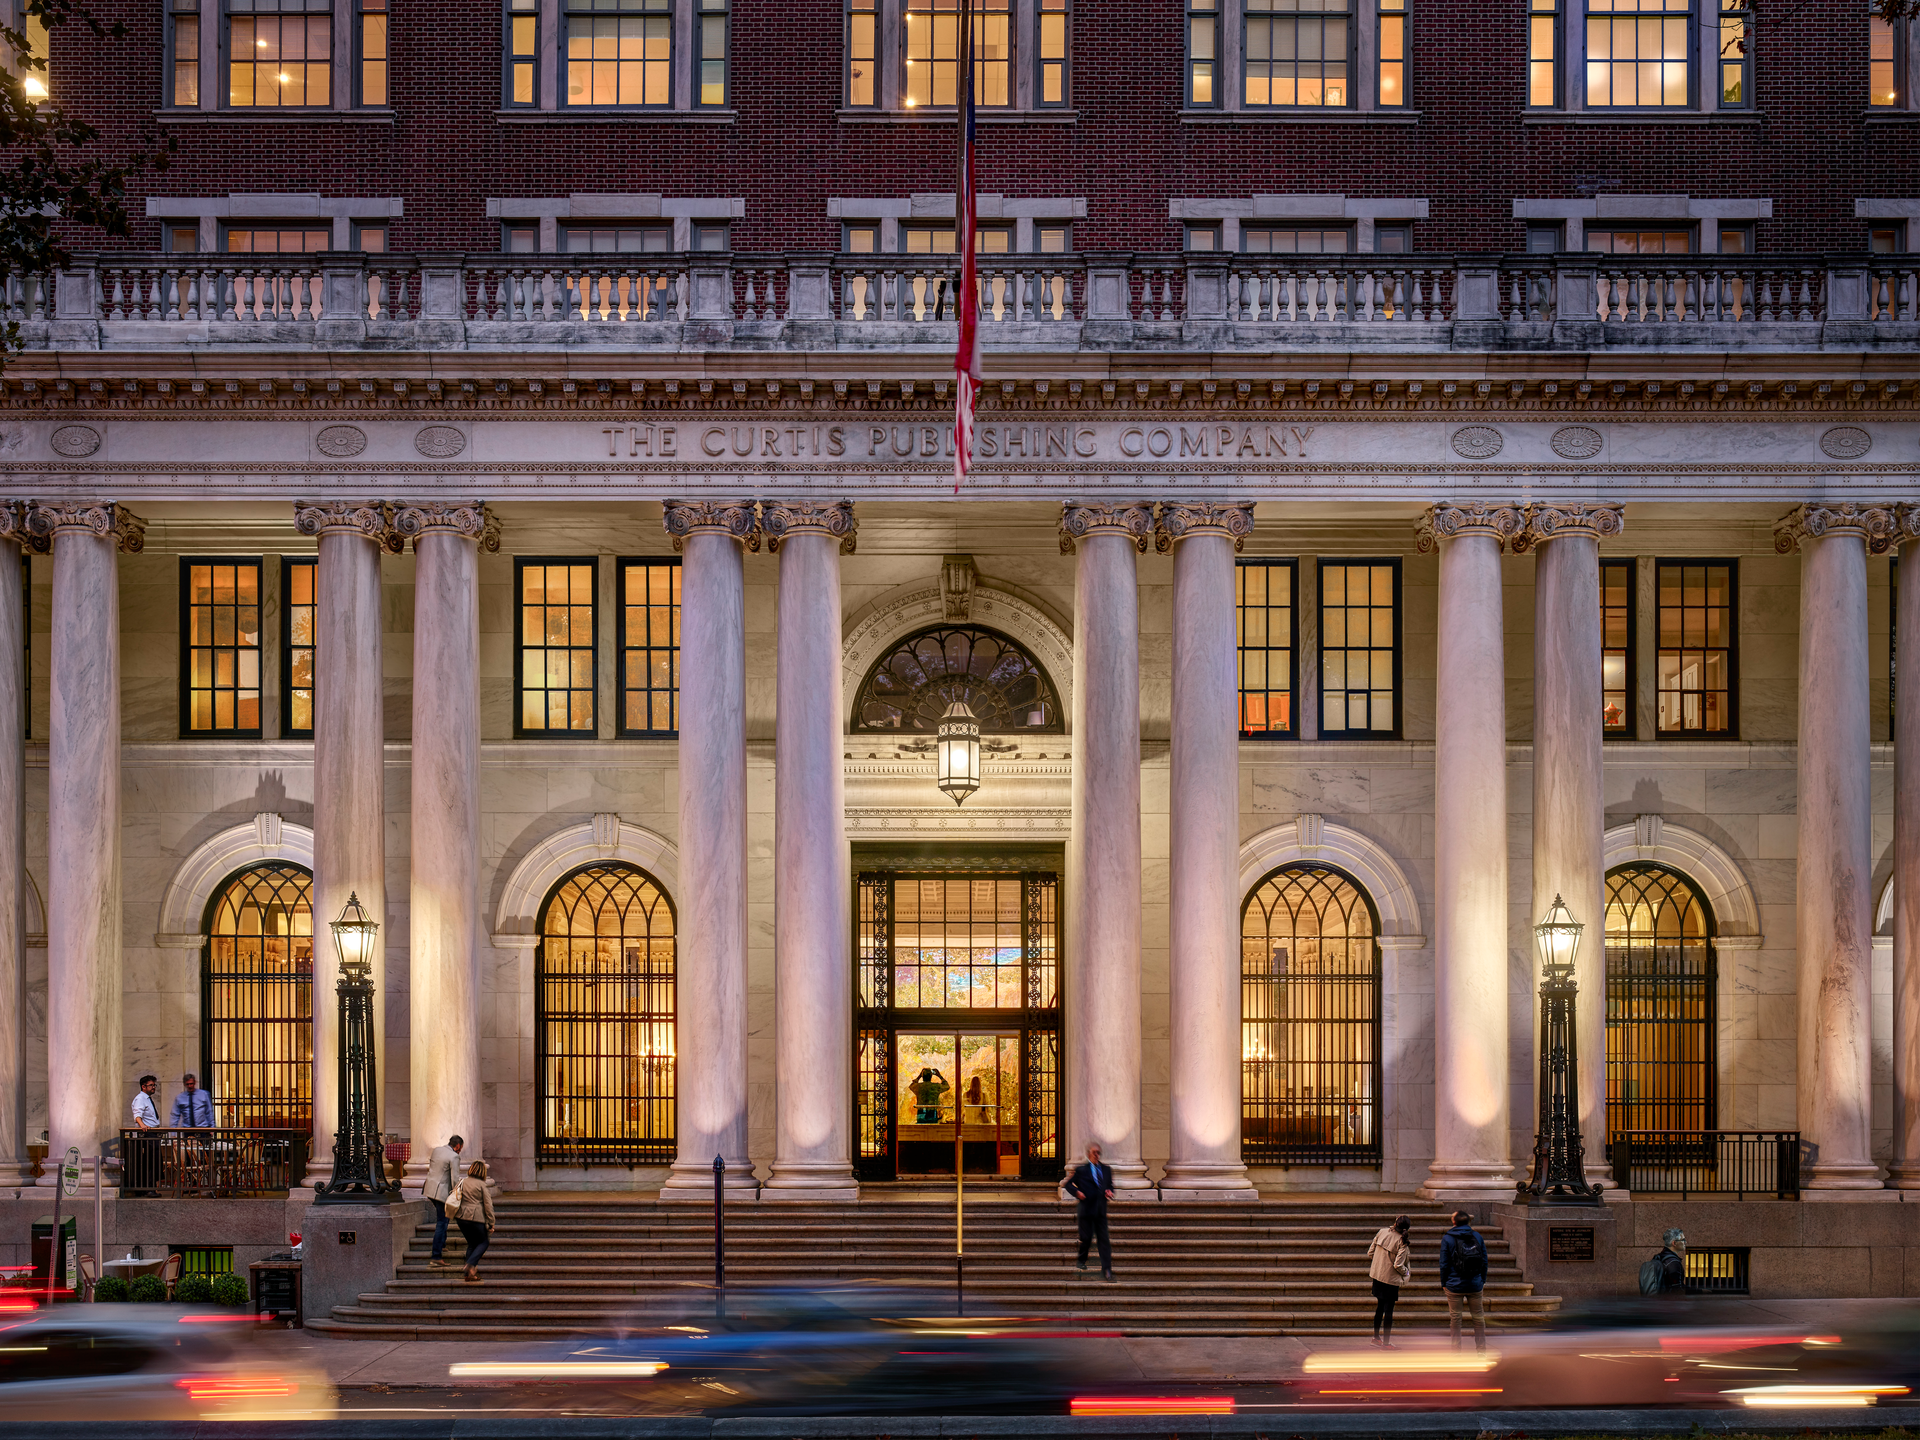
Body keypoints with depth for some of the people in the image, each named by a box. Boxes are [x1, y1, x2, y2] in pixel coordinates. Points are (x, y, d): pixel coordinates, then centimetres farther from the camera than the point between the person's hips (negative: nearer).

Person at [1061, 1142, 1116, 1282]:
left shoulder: (1106, 1170, 13)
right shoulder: (1081, 1170, 1)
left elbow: (1110, 1185, 22)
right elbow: (1067, 1184, 3)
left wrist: (1109, 1192, 0)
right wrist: (1076, 1192, -13)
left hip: (1101, 1210, 3)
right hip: (1086, 1208, -3)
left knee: (1104, 1239, -3)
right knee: (1087, 1237, 0)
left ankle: (1106, 1270, -5)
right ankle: (1081, 1260, 27)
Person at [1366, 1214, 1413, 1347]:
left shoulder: (1382, 1232, -4)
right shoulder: (1402, 1242, -18)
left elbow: (1370, 1253, 1)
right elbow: (1398, 1265, -21)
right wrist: (1406, 1272, 0)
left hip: (1377, 1275, 5)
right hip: (1391, 1279, -5)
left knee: (1380, 1306, 21)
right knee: (1388, 1310, 4)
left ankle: (1376, 1337, 31)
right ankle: (1386, 1342, 8)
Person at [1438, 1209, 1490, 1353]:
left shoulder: (1447, 1239, -6)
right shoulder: (1477, 1237, 3)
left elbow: (1444, 1264, -5)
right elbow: (1484, 1261, 7)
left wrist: (1443, 1283, 5)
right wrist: (1483, 1280, 16)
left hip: (1455, 1285, -2)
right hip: (1475, 1285, 2)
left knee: (1455, 1317, 7)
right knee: (1478, 1317, 12)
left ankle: (1456, 1349, 9)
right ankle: (1481, 1349, 14)